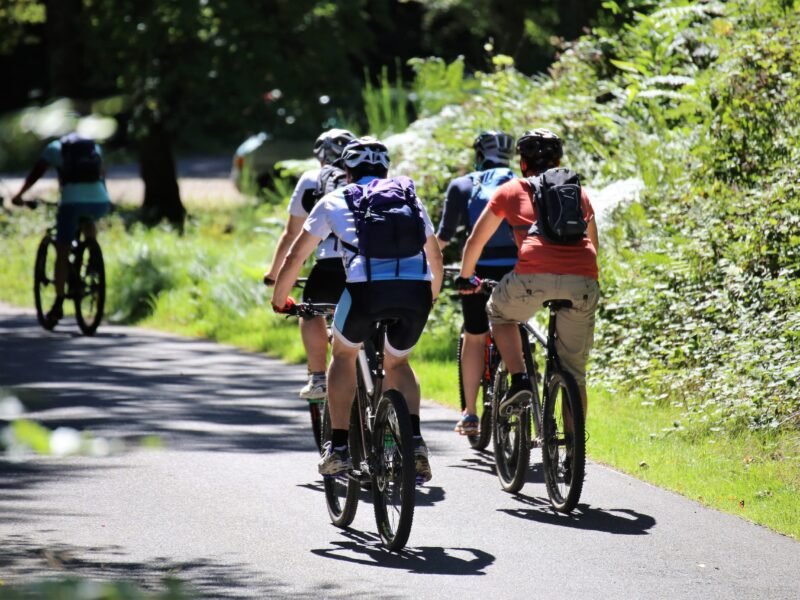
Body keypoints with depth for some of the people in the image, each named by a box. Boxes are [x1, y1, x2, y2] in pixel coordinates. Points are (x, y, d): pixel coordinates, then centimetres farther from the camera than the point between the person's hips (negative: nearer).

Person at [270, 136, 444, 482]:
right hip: (416, 288, 2)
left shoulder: (335, 200, 24)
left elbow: (296, 257, 31)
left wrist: (279, 300, 46)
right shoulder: (409, 198, 30)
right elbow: (436, 258, 40)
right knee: (398, 362, 27)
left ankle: (338, 447, 17)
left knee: (344, 354, 25)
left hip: (365, 285, -2)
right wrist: (432, 297, 58)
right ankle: (414, 442, 6)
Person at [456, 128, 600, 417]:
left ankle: (519, 380, 10)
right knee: (574, 373, 14)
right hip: (583, 281, 2)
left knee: (499, 313, 29)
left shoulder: (511, 191, 22)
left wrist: (466, 277, 47)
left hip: (534, 275, -2)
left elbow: (476, 240, 30)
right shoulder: (579, 192, 28)